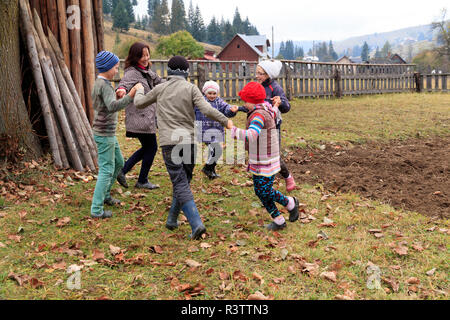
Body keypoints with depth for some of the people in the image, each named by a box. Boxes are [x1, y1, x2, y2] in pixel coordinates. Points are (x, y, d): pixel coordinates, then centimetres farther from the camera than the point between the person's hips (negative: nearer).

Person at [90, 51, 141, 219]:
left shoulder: (98, 83, 11)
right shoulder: (105, 86, -19)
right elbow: (112, 107, -35)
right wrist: (130, 96, -41)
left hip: (108, 133, 10)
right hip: (104, 135, -10)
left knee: (118, 163, 21)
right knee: (106, 170, -5)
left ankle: (104, 195, 33)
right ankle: (96, 209, -2)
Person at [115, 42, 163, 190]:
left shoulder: (147, 72, 14)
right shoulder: (132, 73, -16)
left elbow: (157, 81, 30)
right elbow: (124, 83, -36)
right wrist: (122, 89, -58)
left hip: (147, 117, 10)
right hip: (140, 118, -10)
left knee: (147, 148, 18)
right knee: (151, 147, 2)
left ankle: (122, 171, 19)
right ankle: (142, 181, 17)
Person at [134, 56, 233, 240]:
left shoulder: (160, 89, 8)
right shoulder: (190, 88, 2)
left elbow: (139, 104, 22)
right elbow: (207, 110, -10)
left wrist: (139, 91, 43)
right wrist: (226, 121, 2)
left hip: (169, 142, -1)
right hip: (189, 141, 1)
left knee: (181, 185, -4)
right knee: (183, 181, 18)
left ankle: (196, 224, -16)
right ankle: (172, 220, 27)